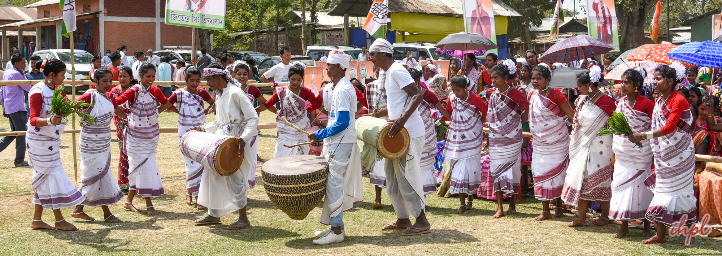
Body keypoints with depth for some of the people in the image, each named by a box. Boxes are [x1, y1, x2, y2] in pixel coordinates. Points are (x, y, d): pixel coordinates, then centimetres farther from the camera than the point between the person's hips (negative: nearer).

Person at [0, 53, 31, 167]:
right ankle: (19, 160, 2)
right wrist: (23, 75, 1)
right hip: (17, 108, -9)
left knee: (14, 132, 18)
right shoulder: (16, 74, -14)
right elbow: (28, 89, -9)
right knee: (21, 134, -2)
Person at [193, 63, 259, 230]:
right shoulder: (219, 95, 14)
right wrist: (203, 129, 12)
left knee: (234, 178, -9)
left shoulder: (235, 93, -14)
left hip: (236, 143, -9)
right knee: (213, 175, 9)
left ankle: (243, 219, 1)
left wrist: (243, 138, -28)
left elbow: (253, 118, -17)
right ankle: (214, 215, 21)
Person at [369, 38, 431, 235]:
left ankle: (422, 221, 0)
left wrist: (402, 119, -32)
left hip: (409, 132, -11)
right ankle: (403, 219, 21)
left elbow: (417, 95, -23)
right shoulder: (388, 73, 18)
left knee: (407, 176, -7)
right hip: (398, 132, 11)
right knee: (393, 176, 14)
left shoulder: (396, 71, -13)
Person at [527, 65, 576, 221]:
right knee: (541, 173, 1)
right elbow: (527, 116, 18)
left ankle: (558, 205, 21)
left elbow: (571, 114, -8)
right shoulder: (532, 95, 5)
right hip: (540, 142, 4)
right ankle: (545, 210, 6)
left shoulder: (555, 95, -11)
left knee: (557, 172, 5)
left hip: (557, 141, -4)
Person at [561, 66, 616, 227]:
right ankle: (581, 217, 7)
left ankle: (605, 215, 15)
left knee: (602, 179, 2)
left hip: (601, 146, -6)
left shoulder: (607, 102, -11)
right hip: (583, 146, 6)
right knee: (581, 179, 3)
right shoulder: (582, 100, 8)